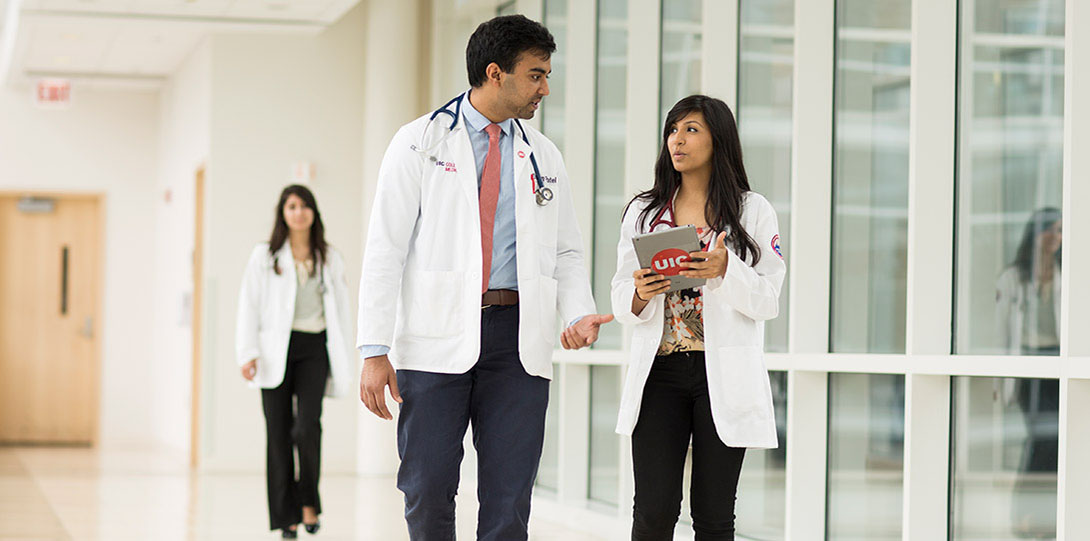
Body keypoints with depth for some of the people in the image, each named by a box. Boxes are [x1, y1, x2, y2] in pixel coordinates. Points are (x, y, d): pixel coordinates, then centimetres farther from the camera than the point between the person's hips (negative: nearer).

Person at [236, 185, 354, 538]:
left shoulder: (330, 259, 12)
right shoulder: (264, 257, 7)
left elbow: (341, 310, 13)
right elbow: (249, 306, 3)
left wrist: (343, 362, 9)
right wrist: (248, 353, -8)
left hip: (313, 350, 0)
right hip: (276, 350, 0)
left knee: (308, 426, -17)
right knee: (279, 433, 0)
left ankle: (309, 501, 3)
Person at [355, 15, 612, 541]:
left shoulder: (543, 156, 15)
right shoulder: (420, 141, 2)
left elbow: (567, 251, 18)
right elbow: (385, 247, -2)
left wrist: (579, 313, -5)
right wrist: (375, 351, -10)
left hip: (519, 336, 3)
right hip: (435, 339, -3)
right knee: (428, 493, -1)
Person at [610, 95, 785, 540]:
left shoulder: (754, 212, 5)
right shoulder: (644, 212, 13)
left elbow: (768, 300, -2)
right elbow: (621, 297, 10)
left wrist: (725, 270, -19)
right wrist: (640, 294, -13)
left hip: (724, 375, -1)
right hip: (659, 370, 2)